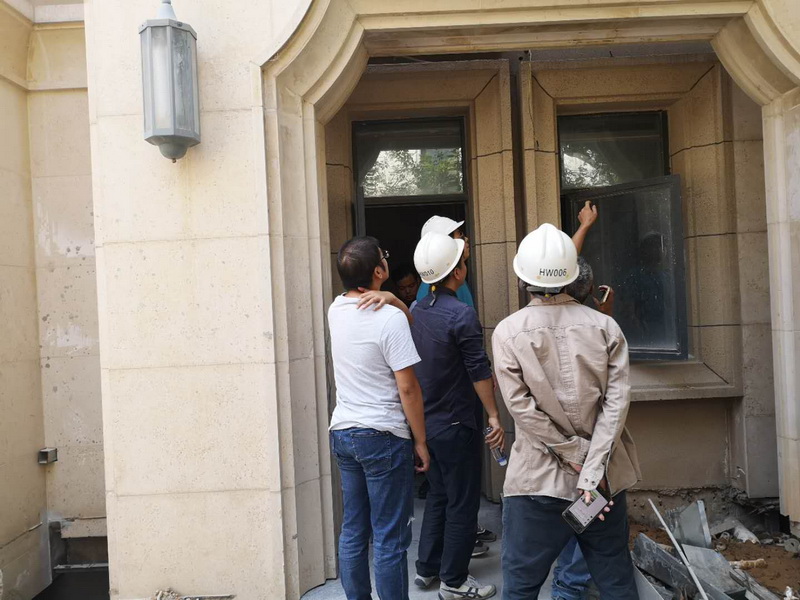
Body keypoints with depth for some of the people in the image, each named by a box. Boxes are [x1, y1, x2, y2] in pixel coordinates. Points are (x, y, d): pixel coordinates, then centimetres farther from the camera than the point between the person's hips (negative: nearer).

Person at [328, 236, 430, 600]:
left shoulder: (337, 310, 5)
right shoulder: (389, 318, -17)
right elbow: (407, 388, -16)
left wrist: (389, 298, -5)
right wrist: (420, 440, -6)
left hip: (342, 433, 7)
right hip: (383, 436, -7)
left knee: (352, 531, 15)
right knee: (389, 539, 3)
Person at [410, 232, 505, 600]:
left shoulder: (417, 311, 3)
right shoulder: (462, 314, -19)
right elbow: (479, 372, -17)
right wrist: (494, 416, -9)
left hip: (427, 421, 8)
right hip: (457, 424, -7)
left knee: (437, 496, 20)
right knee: (462, 503, 6)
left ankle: (427, 569, 30)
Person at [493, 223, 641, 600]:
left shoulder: (508, 332, -8)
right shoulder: (604, 326, -3)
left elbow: (522, 407, -14)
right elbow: (617, 401, -10)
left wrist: (577, 456, -8)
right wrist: (592, 469, -13)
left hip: (537, 480, -2)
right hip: (604, 476, 3)